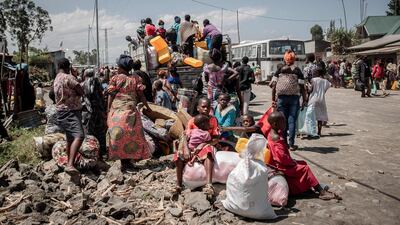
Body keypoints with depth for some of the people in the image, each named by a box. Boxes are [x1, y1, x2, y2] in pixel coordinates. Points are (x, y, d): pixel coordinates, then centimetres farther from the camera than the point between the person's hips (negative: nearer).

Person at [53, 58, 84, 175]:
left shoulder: (56, 79, 17)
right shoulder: (68, 77, -12)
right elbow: (81, 92, -10)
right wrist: (75, 93, 7)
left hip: (63, 112, 10)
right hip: (70, 112, -10)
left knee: (70, 139, 19)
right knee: (79, 136, -24)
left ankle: (69, 163, 30)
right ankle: (70, 165, -37)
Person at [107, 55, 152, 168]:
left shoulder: (115, 78, -1)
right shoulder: (135, 78, 4)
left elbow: (111, 95, -3)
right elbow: (141, 95, 3)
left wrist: (108, 109, 3)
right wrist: (147, 107, 13)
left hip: (116, 110, -1)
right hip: (131, 110, 1)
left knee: (118, 134, 4)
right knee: (131, 134, 8)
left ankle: (123, 160, 5)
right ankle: (128, 159, 10)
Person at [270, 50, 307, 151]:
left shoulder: (279, 71, 2)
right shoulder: (298, 71, -2)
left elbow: (274, 86, -1)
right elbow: (302, 87, -6)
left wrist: (273, 99, 4)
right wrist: (304, 100, 2)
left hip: (281, 98, 1)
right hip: (294, 98, -1)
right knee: (292, 120, 3)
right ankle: (291, 144, 3)